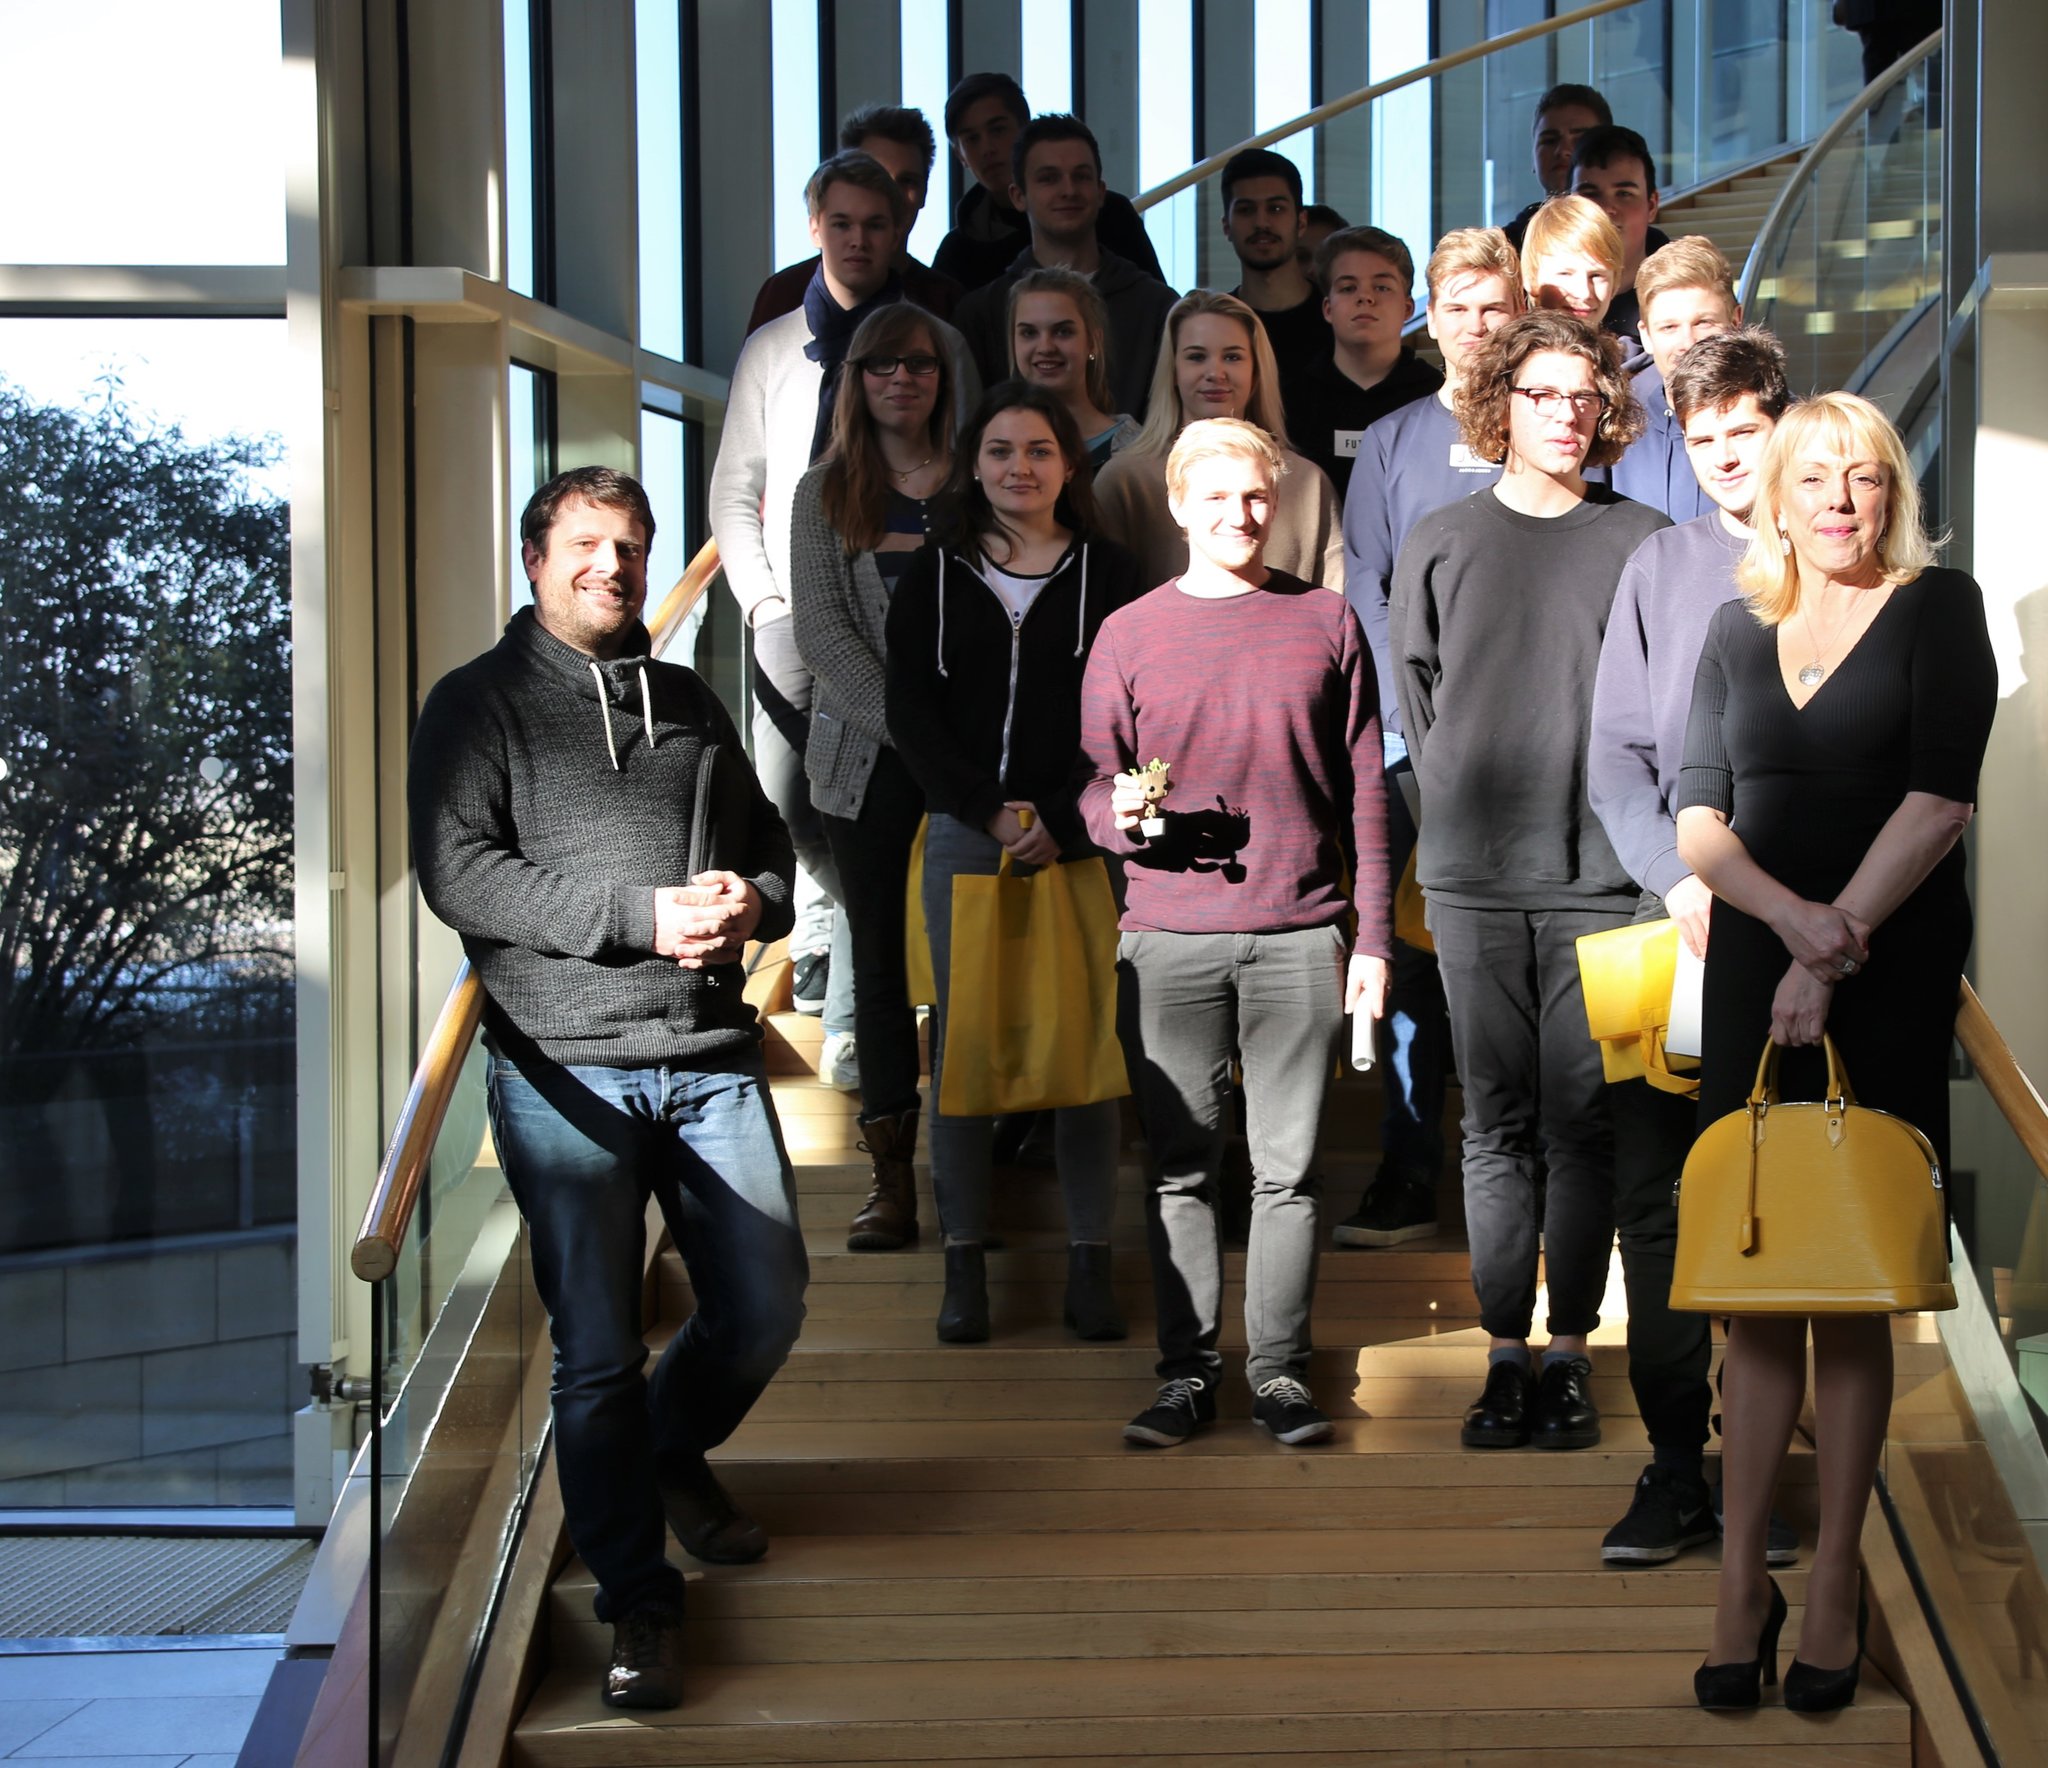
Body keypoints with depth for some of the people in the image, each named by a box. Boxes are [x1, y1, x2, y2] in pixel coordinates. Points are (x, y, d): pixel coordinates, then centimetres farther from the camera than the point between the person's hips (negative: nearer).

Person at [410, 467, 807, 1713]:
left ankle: (676, 1452, 38)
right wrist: (640, 915, -17)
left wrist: (752, 900, -1)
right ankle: (640, 1601, 7)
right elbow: (458, 872, -10)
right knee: (598, 1349, -5)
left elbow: (769, 842, 25)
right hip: (564, 1069, -5)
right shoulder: (478, 703, 3)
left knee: (767, 1312, 6)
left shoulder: (691, 705, 20)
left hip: (710, 1055, 5)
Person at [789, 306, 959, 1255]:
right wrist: (908, 727, -13)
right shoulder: (824, 493, 7)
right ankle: (893, 1172, 9)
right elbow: (819, 630, -2)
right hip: (865, 760, 1)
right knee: (881, 959, 4)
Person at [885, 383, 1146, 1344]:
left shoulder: (1108, 575, 6)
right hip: (963, 835, 1)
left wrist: (1064, 824, -10)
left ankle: (1089, 1257, 7)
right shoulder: (934, 577, 9)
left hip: (1083, 840, -1)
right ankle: (964, 1257, 7)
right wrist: (988, 811, -8)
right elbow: (911, 714, 3)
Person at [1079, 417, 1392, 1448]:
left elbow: (1364, 792, 9)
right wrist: (1121, 814, -14)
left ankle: (1279, 1368, 14)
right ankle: (1186, 1371, 14)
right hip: (1169, 938, 0)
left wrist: (1372, 936, 4)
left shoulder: (1325, 624, 8)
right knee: (1181, 1166, 4)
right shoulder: (1129, 634, 7)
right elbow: (1093, 784, 10)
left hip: (1300, 937, 0)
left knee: (1288, 1167, 4)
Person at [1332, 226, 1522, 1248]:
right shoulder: (1391, 441, 13)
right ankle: (1407, 1180, 2)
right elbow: (1364, 586, 8)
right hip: (1415, 733, 1)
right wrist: (1417, 705, -5)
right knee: (1411, 949, -2)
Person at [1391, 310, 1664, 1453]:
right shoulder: (1442, 542, 9)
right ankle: (1506, 1353, 9)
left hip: (1599, 874, -1)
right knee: (1498, 1124, 4)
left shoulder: (1644, 543, 5)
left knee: (1584, 1122, 0)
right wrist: (1467, 801, 8)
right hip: (1474, 873, 1)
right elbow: (1416, 692, 14)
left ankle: (1571, 1351, 8)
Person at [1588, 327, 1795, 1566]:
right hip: (1675, 922, 2)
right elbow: (1618, 756, 6)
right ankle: (1676, 1463, 7)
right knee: (1656, 1194, 0)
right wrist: (1680, 881, -9)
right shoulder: (1660, 569, 10)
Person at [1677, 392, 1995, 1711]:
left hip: (1893, 981, -3)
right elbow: (1698, 821, 6)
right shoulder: (1738, 629, 13)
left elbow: (1940, 795, -8)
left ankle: (1837, 1582, 6)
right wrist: (1789, 911, -13)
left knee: (1856, 1288, 1)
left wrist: (1836, 949, -15)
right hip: (1755, 970, 3)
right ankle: (1741, 1579, 3)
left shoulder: (1940, 606, 3)